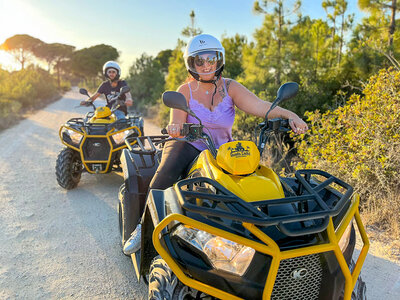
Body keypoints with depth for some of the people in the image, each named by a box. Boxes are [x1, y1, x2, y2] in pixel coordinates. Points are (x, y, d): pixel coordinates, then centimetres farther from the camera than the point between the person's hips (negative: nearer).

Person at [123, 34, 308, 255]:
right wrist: (175, 128, -38)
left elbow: (260, 106, -14)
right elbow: (177, 123, -12)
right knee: (167, 172, -30)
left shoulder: (229, 87, 1)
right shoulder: (185, 90, 0)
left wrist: (290, 115, -31)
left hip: (222, 151, 2)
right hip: (190, 147, -1)